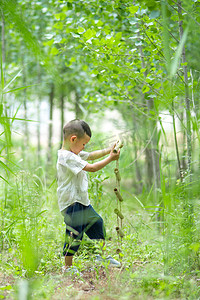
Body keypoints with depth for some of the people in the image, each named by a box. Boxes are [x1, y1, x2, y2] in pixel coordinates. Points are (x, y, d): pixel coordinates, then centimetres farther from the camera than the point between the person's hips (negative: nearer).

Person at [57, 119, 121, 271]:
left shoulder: (74, 153, 10)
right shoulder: (67, 157, -22)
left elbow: (91, 155, 22)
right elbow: (91, 168, -24)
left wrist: (109, 150, 11)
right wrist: (110, 158, -14)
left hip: (82, 201, 11)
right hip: (71, 203, -11)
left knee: (97, 223, 21)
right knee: (74, 235, -8)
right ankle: (68, 267, 2)